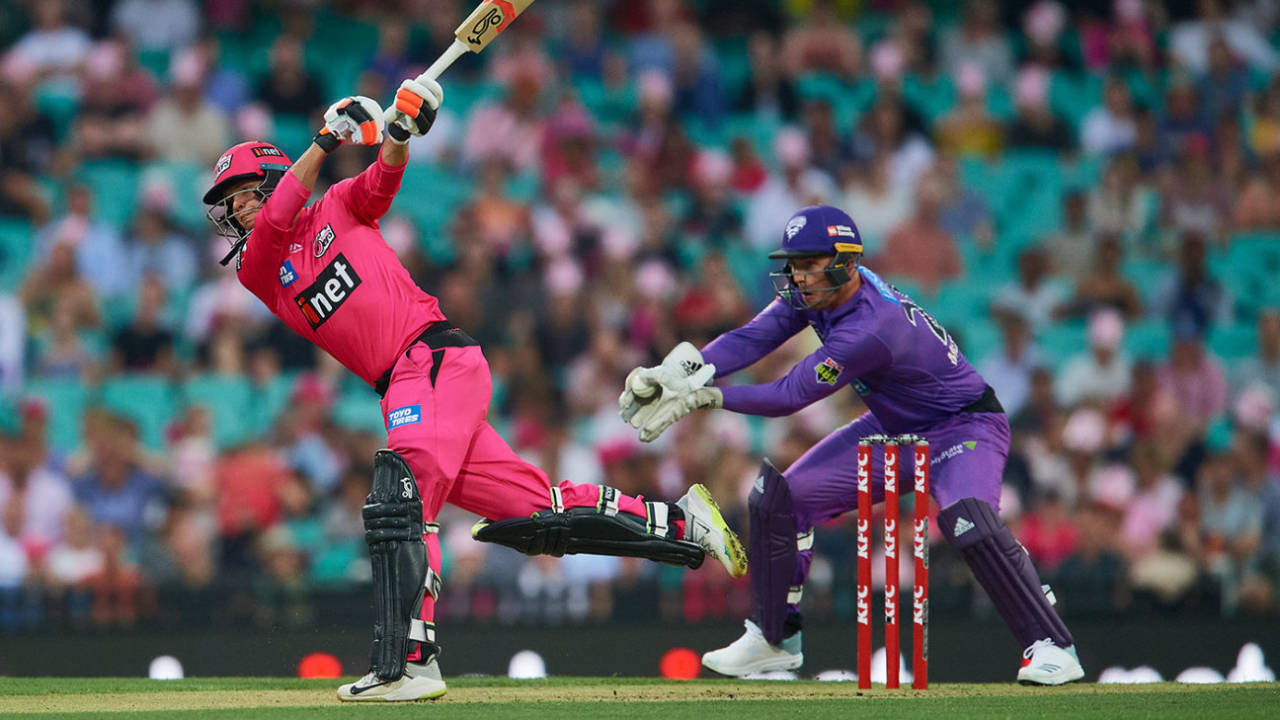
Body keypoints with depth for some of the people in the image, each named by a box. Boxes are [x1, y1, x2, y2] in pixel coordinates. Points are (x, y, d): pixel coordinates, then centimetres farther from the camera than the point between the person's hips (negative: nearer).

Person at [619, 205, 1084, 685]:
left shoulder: (871, 327, -36)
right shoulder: (818, 290, -10)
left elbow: (789, 397, -32)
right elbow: (752, 337, -16)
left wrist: (704, 396, -32)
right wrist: (687, 370, -33)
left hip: (962, 426, -9)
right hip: (893, 428, 9)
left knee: (968, 520, -37)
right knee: (777, 498, 1)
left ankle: (1051, 645, -27)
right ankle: (774, 638, 14)